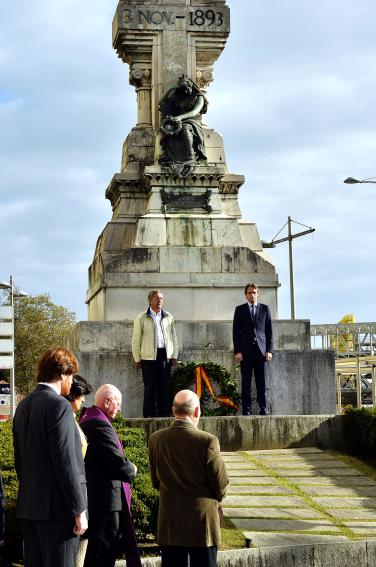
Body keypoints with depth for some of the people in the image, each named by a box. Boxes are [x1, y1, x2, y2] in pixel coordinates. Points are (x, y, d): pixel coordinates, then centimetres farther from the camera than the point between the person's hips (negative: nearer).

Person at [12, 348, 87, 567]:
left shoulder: (24, 405, 13)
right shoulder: (59, 405, -13)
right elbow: (66, 462, -18)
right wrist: (79, 510, -15)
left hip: (28, 507, 8)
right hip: (57, 508, -8)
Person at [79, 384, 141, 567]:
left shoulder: (87, 420, 13)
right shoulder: (100, 424, -20)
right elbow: (118, 463, -22)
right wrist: (132, 470, -1)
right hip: (106, 498, -10)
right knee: (102, 551, -5)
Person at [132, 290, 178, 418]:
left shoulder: (168, 317, 13)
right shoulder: (141, 318, 4)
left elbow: (174, 338, 17)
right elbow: (136, 340, 4)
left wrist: (174, 355, 11)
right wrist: (137, 359, 0)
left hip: (165, 355, 3)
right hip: (149, 356, -3)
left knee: (165, 386, 3)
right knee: (150, 387, -3)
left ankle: (164, 413, 9)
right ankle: (149, 414, 2)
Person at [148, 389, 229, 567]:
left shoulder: (155, 439, -3)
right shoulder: (207, 441, -16)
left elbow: (156, 482, 7)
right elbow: (221, 485, -8)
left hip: (169, 523, 4)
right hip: (202, 520, -3)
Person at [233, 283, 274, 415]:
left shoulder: (265, 309, 12)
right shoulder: (240, 309, 8)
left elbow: (269, 331, 11)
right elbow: (236, 331, 5)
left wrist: (269, 350, 2)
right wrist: (237, 351, -4)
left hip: (261, 350, 1)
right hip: (246, 350, -1)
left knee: (261, 381, -1)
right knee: (246, 382, -2)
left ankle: (263, 408, 3)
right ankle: (246, 409, 0)